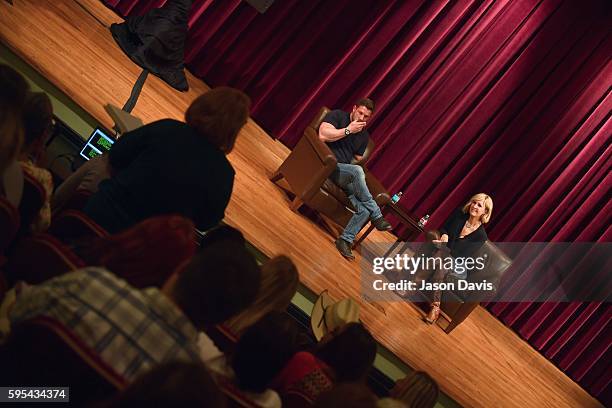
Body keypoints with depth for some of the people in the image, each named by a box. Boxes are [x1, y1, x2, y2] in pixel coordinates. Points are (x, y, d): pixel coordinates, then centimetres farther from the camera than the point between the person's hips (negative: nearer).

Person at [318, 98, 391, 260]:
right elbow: (323, 135, -15)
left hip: (346, 176, 6)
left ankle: (345, 239, -9)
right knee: (357, 171, -37)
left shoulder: (364, 136, 16)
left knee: (364, 209, -20)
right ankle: (377, 216, -28)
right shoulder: (337, 116, 1)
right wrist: (348, 129, -13)